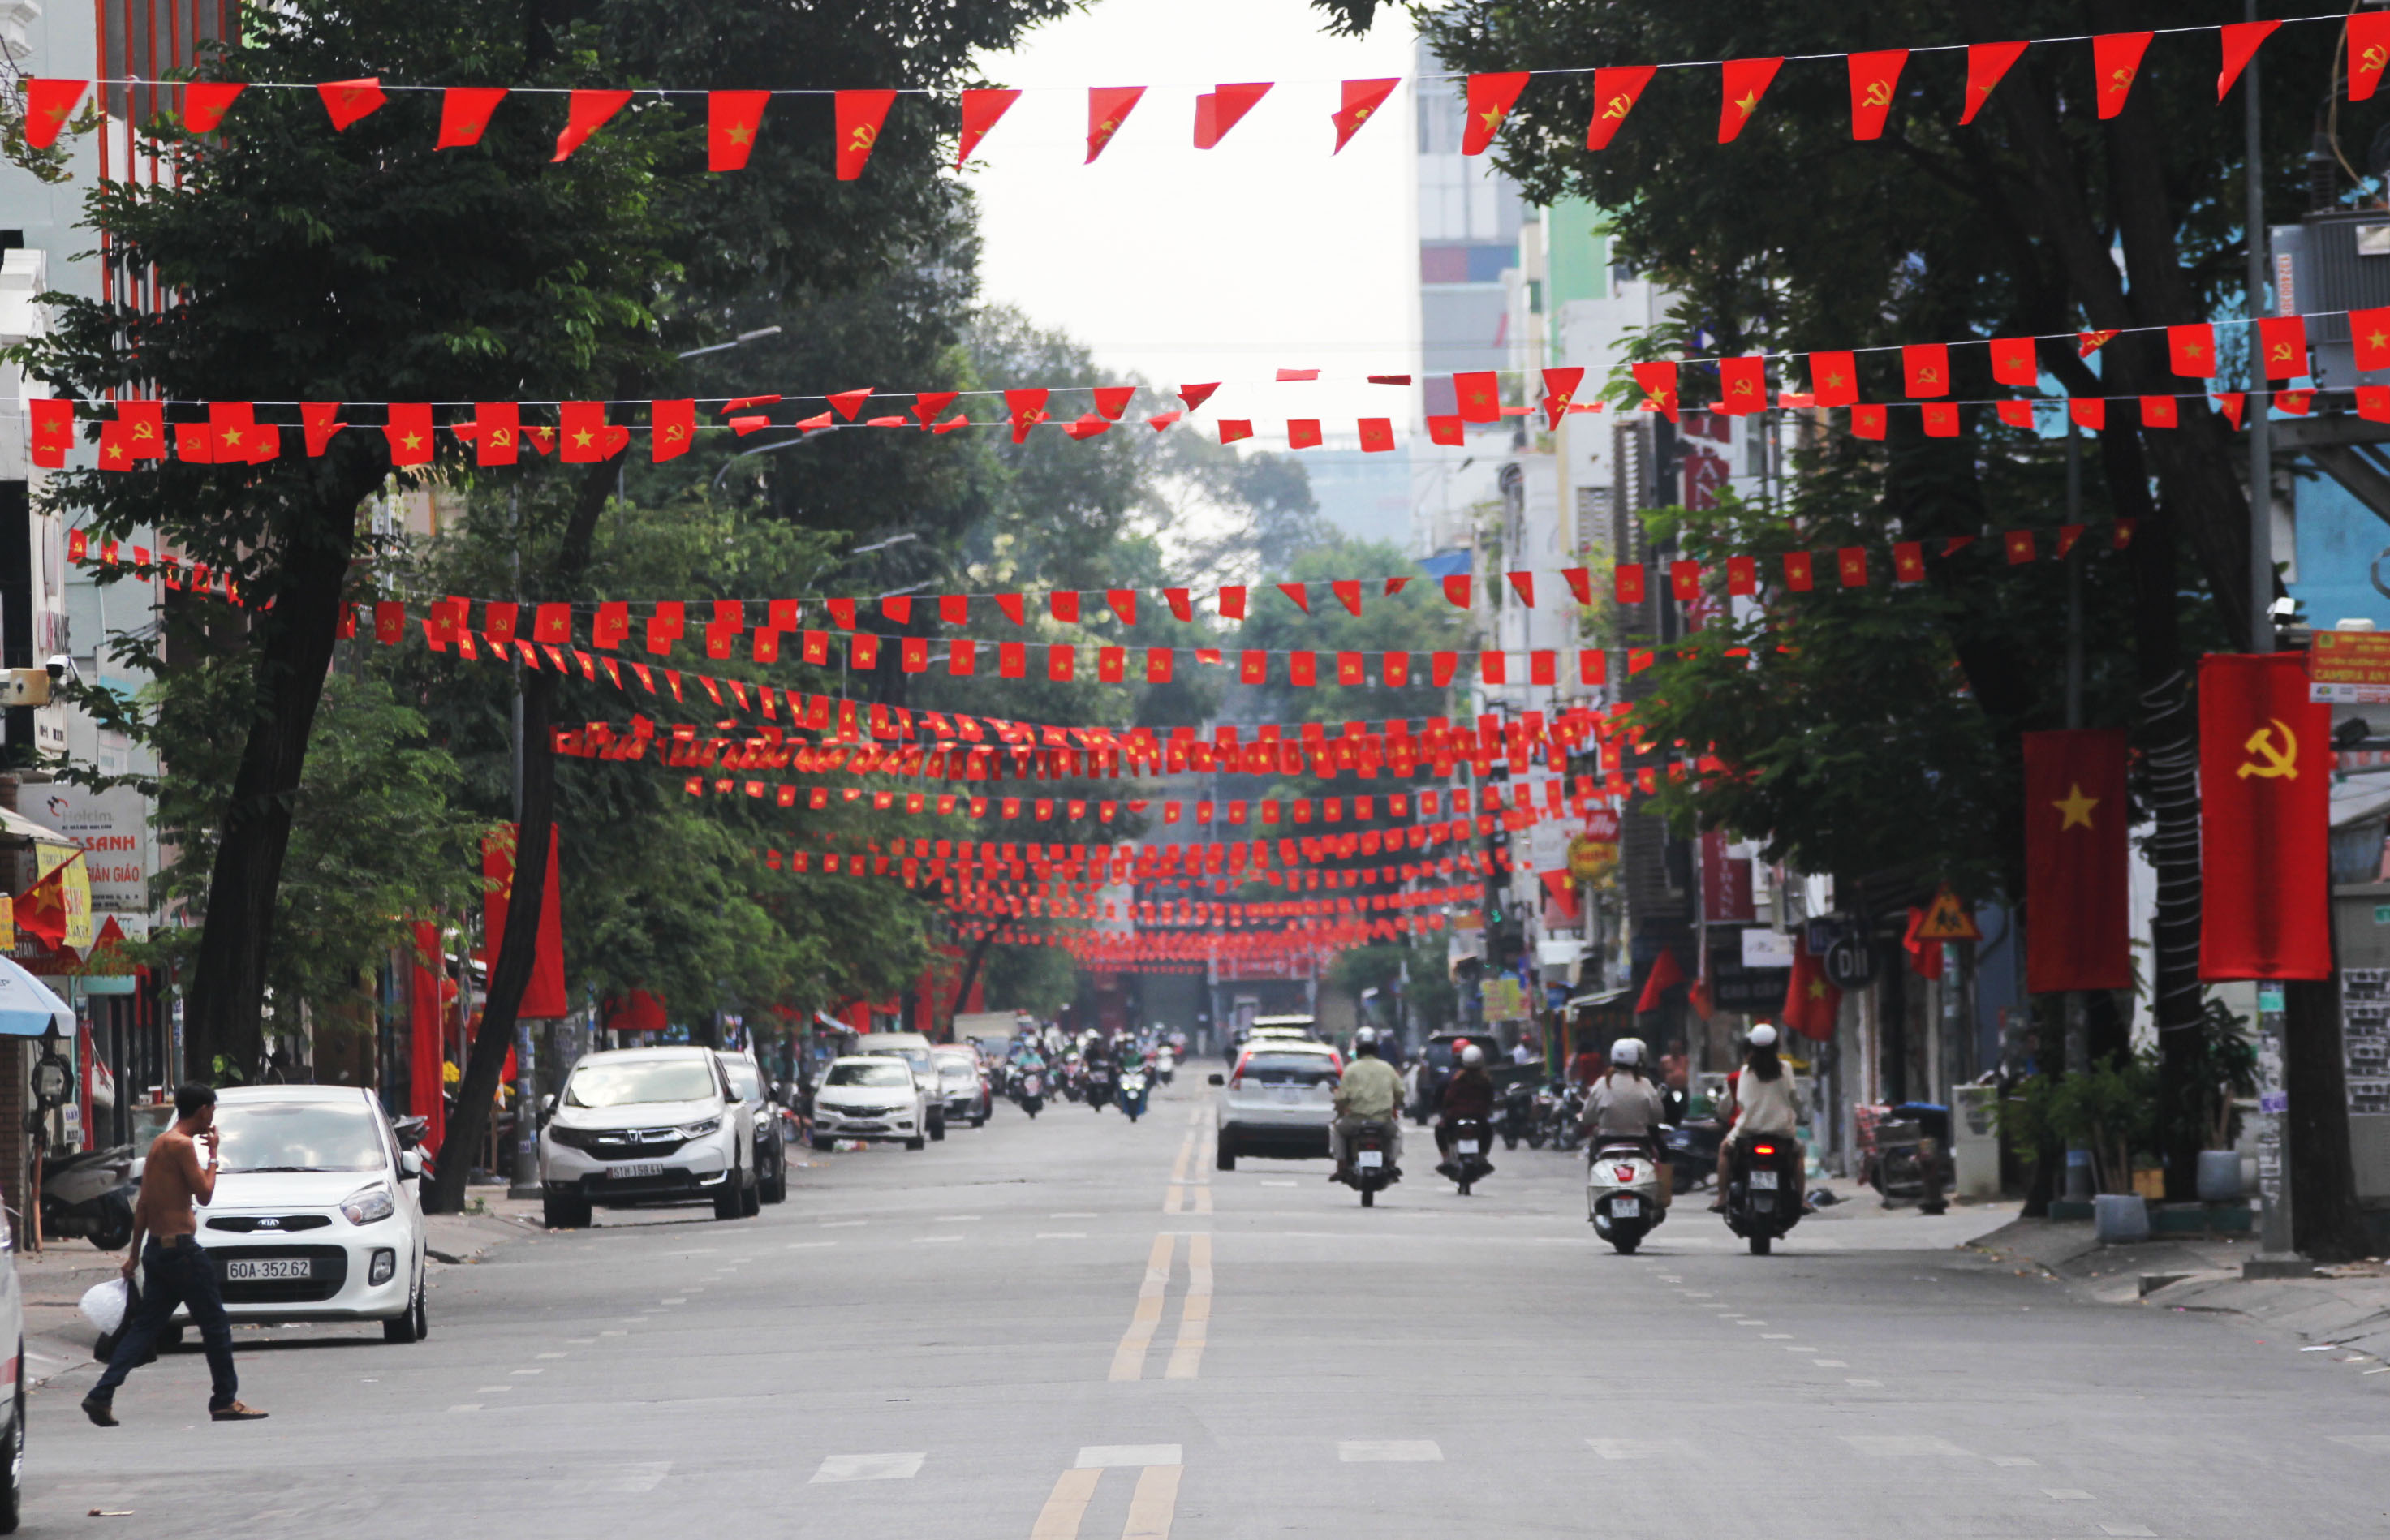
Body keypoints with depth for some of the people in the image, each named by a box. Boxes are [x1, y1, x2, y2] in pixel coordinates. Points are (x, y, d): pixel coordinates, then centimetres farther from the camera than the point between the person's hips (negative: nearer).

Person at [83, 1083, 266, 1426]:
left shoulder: (159, 1143, 16)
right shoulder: (183, 1145, -13)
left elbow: (142, 1204, 18)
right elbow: (204, 1195, -13)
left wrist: (135, 1253, 20)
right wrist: (213, 1155, -1)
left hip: (157, 1249, 9)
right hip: (180, 1247, -9)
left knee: (144, 1326, 6)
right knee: (215, 1324, 2)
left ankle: (102, 1395, -4)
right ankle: (225, 1401, 8)